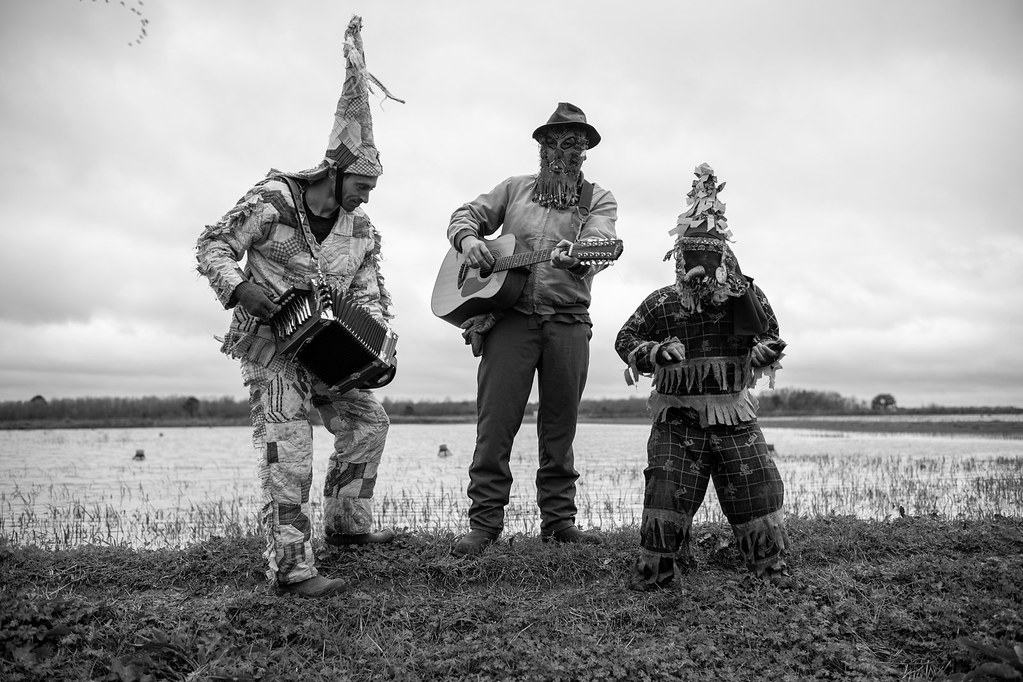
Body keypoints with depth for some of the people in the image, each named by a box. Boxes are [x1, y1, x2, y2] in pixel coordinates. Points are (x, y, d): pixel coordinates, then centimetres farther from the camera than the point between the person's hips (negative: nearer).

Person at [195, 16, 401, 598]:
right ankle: (292, 567, -16)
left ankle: (346, 523, 23)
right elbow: (213, 245, -8)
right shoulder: (272, 201, -11)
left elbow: (370, 295, 6)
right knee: (288, 443, -16)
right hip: (268, 338, -7)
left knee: (367, 420, 9)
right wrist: (239, 288, -26)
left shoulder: (361, 229, 4)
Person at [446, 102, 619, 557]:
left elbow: (598, 246, -7)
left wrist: (573, 254, -31)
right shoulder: (514, 189, 17)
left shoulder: (598, 200, 12)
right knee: (495, 421, -5)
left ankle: (558, 519, 17)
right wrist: (468, 239, -7)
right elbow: (466, 215, 17)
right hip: (509, 315, 0)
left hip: (568, 319, 1)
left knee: (560, 424, 5)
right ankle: (484, 522, 3)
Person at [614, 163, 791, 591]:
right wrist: (653, 353, -10)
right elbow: (625, 339, 8)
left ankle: (773, 568, 26)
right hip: (677, 419, -1)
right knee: (666, 497, -7)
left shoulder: (747, 297, 2)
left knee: (759, 492, 4)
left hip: (735, 418, 2)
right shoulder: (660, 305, -1)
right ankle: (653, 573, 13)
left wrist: (767, 350, -9)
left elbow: (772, 337, 13)